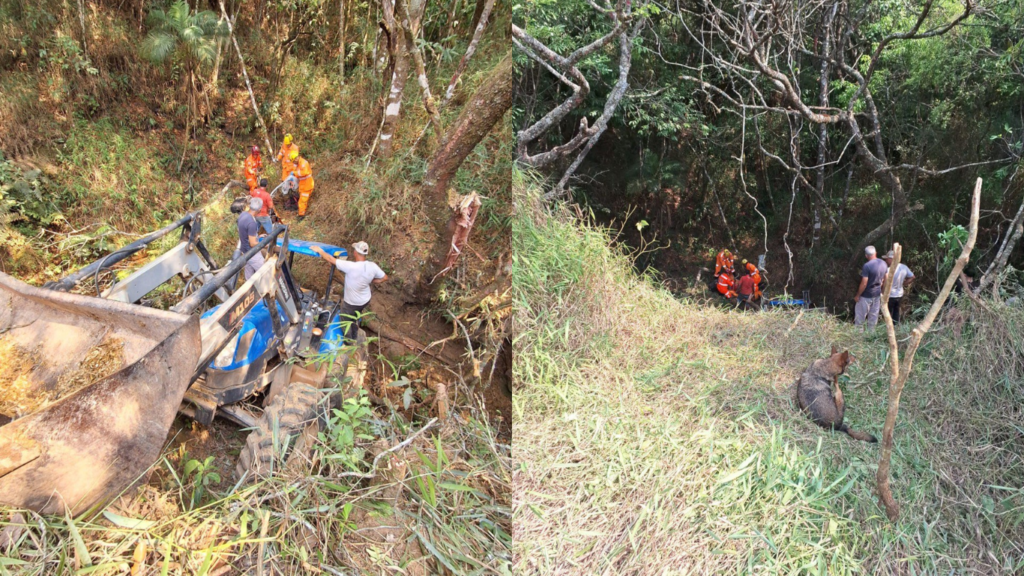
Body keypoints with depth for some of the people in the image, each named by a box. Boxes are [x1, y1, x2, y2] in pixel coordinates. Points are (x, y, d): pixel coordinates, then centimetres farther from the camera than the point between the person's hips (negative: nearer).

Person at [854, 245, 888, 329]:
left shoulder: (867, 266, -25)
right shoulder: (883, 264, -2)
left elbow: (864, 283, -23)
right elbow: (885, 279, 9)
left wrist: (857, 295, -12)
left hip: (866, 295, -7)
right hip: (877, 294, 7)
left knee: (860, 315, 7)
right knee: (874, 315, 16)